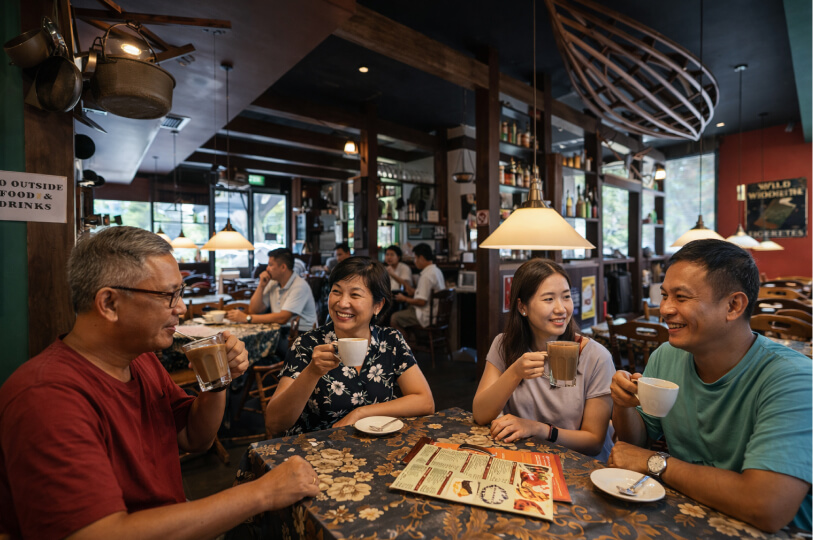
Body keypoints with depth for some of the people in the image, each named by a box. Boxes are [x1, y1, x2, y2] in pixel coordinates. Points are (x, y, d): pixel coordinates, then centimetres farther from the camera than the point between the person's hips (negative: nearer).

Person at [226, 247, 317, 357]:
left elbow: (282, 318, -23)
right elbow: (254, 310, 8)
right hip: (280, 331, 7)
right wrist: (261, 286, -2)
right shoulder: (273, 283, 10)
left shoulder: (300, 286, -15)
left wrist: (247, 318, -22)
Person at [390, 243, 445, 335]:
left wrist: (404, 299, -9)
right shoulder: (437, 270, 8)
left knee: (394, 318, -6)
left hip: (427, 317, -10)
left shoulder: (426, 276, -22)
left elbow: (421, 301, -23)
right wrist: (414, 291, 12)